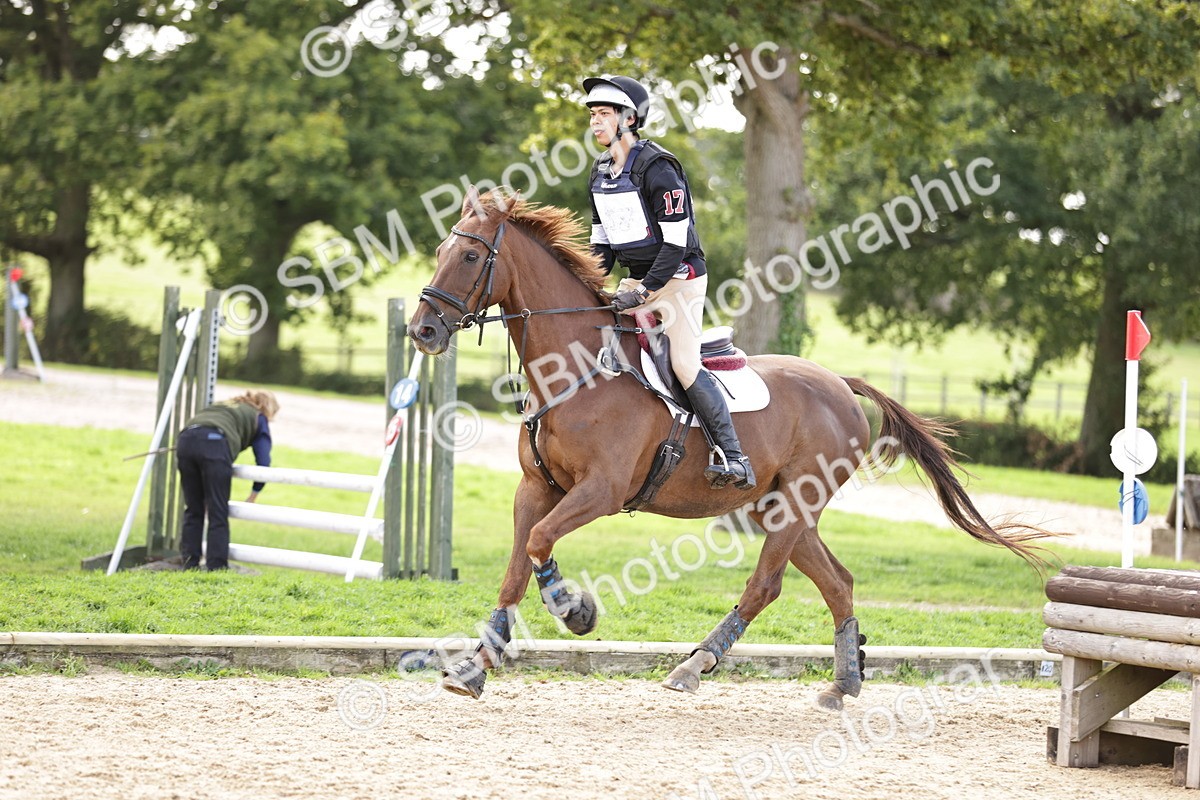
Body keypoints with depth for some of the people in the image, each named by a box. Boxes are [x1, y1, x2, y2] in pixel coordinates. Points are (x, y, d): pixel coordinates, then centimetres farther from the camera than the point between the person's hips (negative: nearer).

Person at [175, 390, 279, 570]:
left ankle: (190, 565, 13)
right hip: (215, 444, -5)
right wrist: (253, 497, 25)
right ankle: (216, 567, -3)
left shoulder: (223, 406, 40)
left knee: (193, 510, 13)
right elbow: (263, 461, 14)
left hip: (186, 439, 5)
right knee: (218, 514, 1)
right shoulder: (258, 419, 24)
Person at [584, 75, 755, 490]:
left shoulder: (656, 167, -18)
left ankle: (734, 459, -19)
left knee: (684, 365, -18)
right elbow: (602, 241, 16)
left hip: (678, 277, -9)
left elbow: (676, 240, -20)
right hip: (637, 281, 9)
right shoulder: (601, 173, 8)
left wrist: (646, 289, -25)